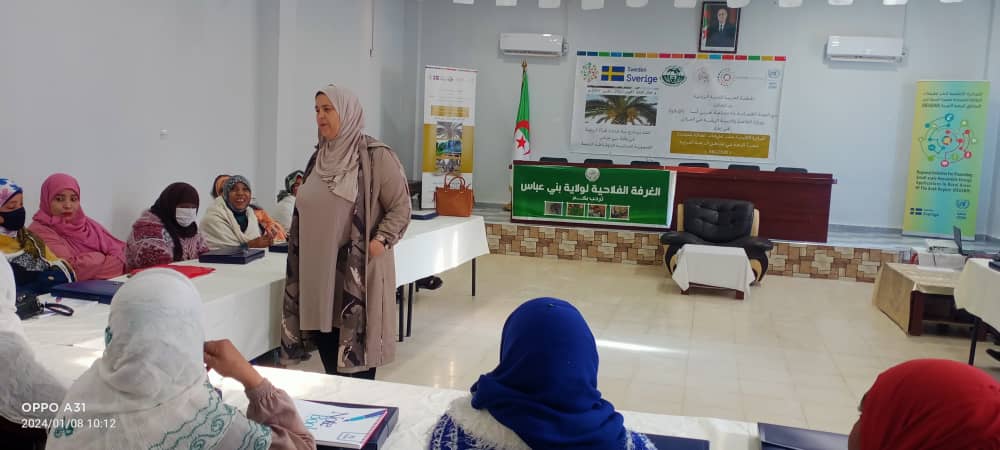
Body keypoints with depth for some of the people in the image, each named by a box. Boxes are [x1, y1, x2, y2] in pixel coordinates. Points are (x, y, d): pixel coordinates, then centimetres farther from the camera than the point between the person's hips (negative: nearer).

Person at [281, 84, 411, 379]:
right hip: (320, 268, 7)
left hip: (359, 268, -7)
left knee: (357, 344, -1)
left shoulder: (376, 156, -9)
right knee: (323, 334, 12)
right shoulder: (320, 158, 13)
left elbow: (400, 206, -9)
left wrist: (380, 241, -21)